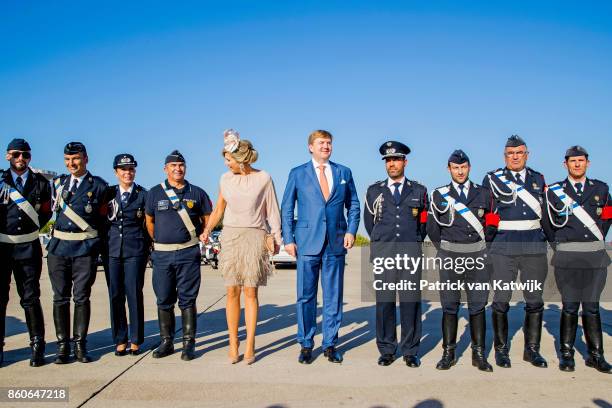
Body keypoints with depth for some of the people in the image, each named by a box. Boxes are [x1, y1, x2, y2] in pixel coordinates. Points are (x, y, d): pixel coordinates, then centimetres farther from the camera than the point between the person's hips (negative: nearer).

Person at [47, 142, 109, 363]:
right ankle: (62, 346, 14)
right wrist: (59, 231, 17)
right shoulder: (58, 183, 12)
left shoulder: (99, 185, 1)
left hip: (85, 248, -3)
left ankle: (80, 345, 11)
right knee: (60, 298, 6)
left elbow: (103, 217, 6)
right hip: (58, 247, 3)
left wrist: (97, 241, 5)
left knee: (81, 297, 1)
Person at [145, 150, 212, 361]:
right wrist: (159, 241, 14)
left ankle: (189, 343, 9)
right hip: (162, 254, 2)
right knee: (164, 301, 7)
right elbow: (149, 221, 16)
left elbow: (207, 219, 13)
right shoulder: (155, 193, 7)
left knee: (187, 300, 1)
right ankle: (166, 342, 19)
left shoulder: (197, 193, 5)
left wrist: (195, 237, 9)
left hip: (188, 254, -1)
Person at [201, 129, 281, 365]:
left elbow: (271, 211, 3)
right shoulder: (226, 179, 5)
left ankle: (250, 346, 7)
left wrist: (276, 238, 1)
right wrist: (208, 229, 3)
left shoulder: (263, 179, -3)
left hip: (254, 237, -2)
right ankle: (233, 345, 10)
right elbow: (219, 208, 15)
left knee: (251, 293, -1)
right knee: (232, 292, 2)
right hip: (230, 237, 3)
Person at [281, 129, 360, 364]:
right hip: (307, 243, -1)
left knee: (333, 296, 7)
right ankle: (306, 345, 17)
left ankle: (330, 345, 19)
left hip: (336, 243, 2)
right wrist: (288, 239, -2)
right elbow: (286, 209, 6)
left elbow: (353, 205, 14)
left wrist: (351, 230, 0)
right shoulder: (297, 174, 6)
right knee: (306, 296, 3)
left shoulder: (344, 173, 11)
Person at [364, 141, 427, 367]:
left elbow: (424, 221, 19)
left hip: (411, 251, 0)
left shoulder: (419, 191, 10)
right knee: (384, 301, 1)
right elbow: (369, 221, 19)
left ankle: (410, 351, 10)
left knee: (411, 300, 0)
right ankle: (386, 350, 11)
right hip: (382, 251, 0)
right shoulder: (374, 191, 11)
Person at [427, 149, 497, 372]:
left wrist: (481, 243, 6)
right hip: (449, 255, 0)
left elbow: (492, 223, 13)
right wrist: (444, 251, 8)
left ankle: (479, 354, 11)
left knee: (478, 304, 2)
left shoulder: (483, 193, 9)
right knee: (449, 304, 3)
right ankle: (449, 353, 10)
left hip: (477, 255, 1)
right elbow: (432, 228, 10)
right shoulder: (439, 195, 7)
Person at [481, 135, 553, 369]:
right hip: (504, 249, -3)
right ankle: (501, 350, 14)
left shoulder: (538, 179, 13)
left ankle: (532, 349, 21)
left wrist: (552, 238, 16)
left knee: (535, 300, 8)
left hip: (534, 247, 3)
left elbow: (545, 214, 20)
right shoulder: (493, 179, 3)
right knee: (501, 300, 1)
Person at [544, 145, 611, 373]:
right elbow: (553, 223, 6)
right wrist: (561, 245, 4)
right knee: (570, 306, 2)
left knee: (591, 307, 6)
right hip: (567, 256, -2)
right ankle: (566, 354, 12)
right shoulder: (554, 191, 3)